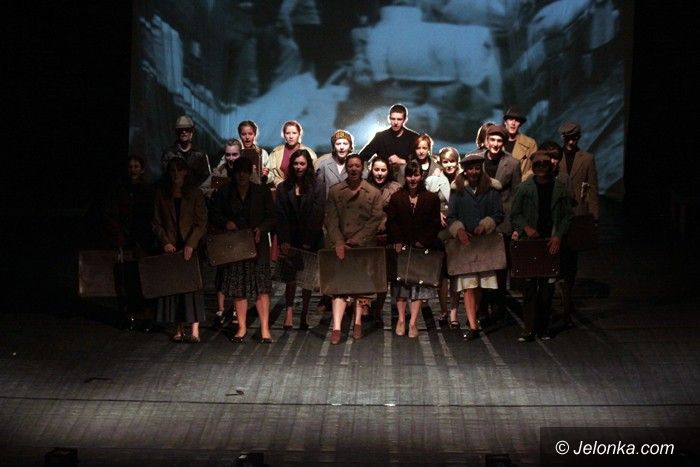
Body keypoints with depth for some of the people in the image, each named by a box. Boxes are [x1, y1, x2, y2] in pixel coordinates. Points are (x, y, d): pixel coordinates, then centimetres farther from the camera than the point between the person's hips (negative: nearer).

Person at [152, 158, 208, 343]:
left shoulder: (195, 194, 3)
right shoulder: (161, 194, 8)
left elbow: (201, 223, -2)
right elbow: (157, 222, 7)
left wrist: (190, 244, -13)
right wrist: (165, 242, -7)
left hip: (190, 246, -2)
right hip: (170, 247, 2)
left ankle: (195, 329, -9)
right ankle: (178, 329, 6)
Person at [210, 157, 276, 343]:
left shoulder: (262, 192, 5)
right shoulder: (224, 194, 7)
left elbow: (271, 217, 4)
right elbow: (215, 216, 9)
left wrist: (261, 229, -14)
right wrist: (226, 223, -12)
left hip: (257, 245, -1)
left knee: (261, 287, -6)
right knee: (238, 288, 4)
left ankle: (265, 328, -3)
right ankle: (242, 327, 13)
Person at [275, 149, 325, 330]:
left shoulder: (317, 188, 2)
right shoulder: (283, 188, 8)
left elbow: (317, 216, -5)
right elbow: (280, 216, 2)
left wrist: (309, 241, -12)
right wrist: (283, 240, -9)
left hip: (310, 242, -1)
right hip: (291, 241, 1)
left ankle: (304, 315, 9)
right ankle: (289, 311, -15)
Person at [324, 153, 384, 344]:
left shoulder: (374, 193, 5)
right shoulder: (335, 191, 7)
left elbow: (375, 220, -2)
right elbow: (331, 219, 1)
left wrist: (356, 240, -10)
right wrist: (339, 243, -13)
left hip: (363, 246, 0)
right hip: (339, 245, 0)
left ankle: (358, 323, 17)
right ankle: (336, 328, -12)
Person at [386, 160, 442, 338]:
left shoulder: (432, 198, 3)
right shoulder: (396, 197, 6)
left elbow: (435, 224, 0)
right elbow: (391, 222, 2)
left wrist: (423, 241, -11)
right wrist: (397, 241, -11)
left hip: (422, 248, -1)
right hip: (401, 247, 1)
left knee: (419, 282, -1)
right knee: (400, 281, 3)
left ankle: (413, 322, 1)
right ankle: (401, 319, 9)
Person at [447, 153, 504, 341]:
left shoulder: (491, 191, 7)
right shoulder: (457, 191, 6)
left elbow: (499, 214, 3)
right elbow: (451, 217, 4)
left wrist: (485, 225, -14)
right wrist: (459, 230, -14)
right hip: (464, 242, -1)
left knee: (480, 285, 6)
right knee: (468, 285, -9)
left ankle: (473, 316, 27)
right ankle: (473, 326, -12)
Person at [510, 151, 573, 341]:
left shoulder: (560, 188, 5)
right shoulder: (525, 188, 3)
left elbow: (567, 216, 6)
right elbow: (515, 214, 6)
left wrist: (558, 235, -6)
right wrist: (526, 227, -11)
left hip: (551, 242, 1)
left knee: (547, 286, 3)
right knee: (530, 286, -4)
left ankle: (543, 327, 13)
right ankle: (529, 329, -3)